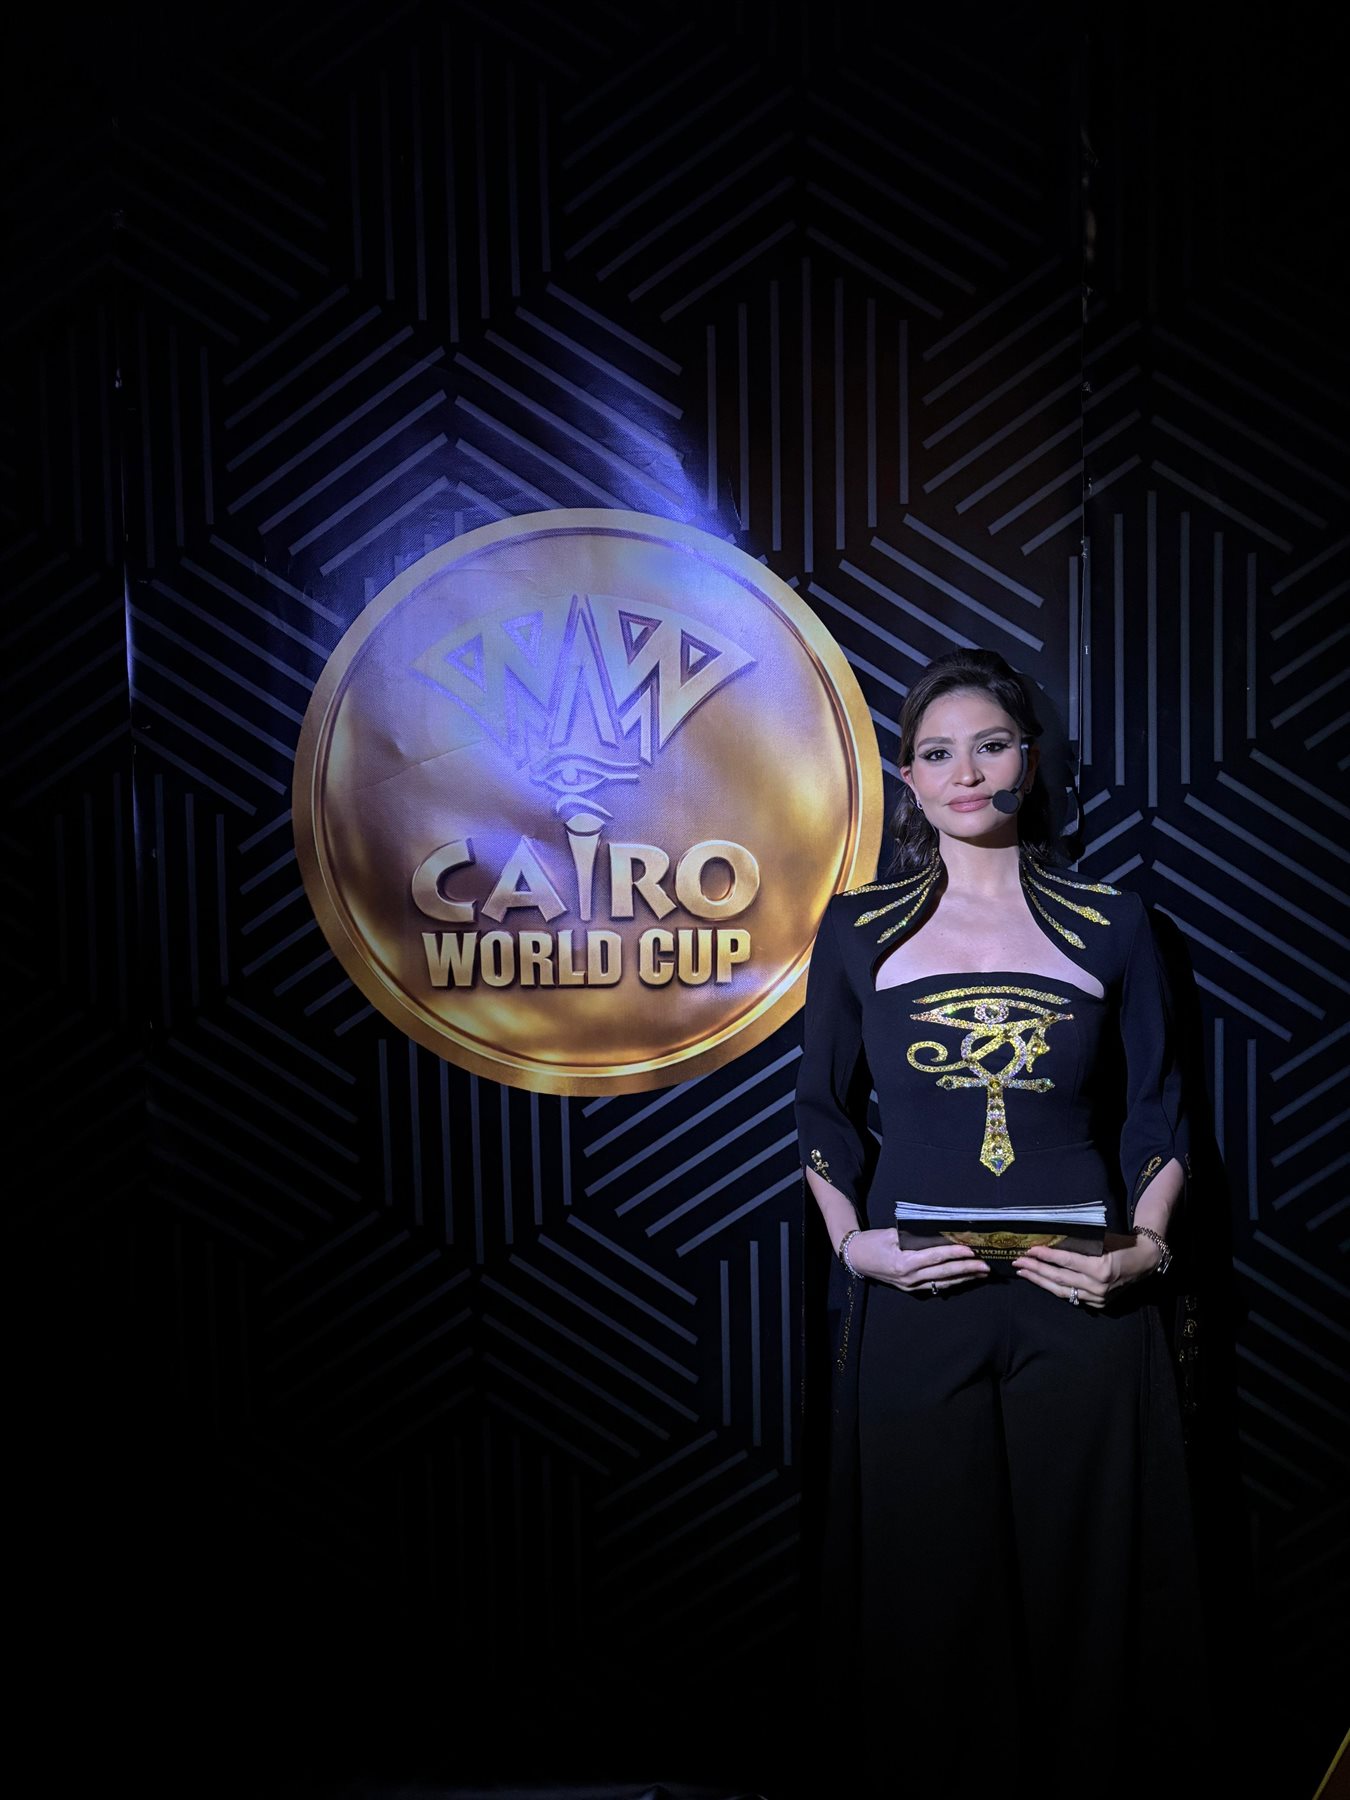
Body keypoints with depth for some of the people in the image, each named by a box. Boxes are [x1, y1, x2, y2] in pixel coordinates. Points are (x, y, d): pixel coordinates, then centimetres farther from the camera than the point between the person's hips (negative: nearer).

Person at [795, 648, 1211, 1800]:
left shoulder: (1111, 923, 5)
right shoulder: (859, 929, 5)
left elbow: (1158, 1113, 9)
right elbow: (826, 1111, 11)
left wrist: (1145, 1247, -6)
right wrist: (852, 1239, -4)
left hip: (1082, 1303, 0)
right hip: (914, 1301, 0)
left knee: (1084, 1580, 9)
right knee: (925, 1588, 9)